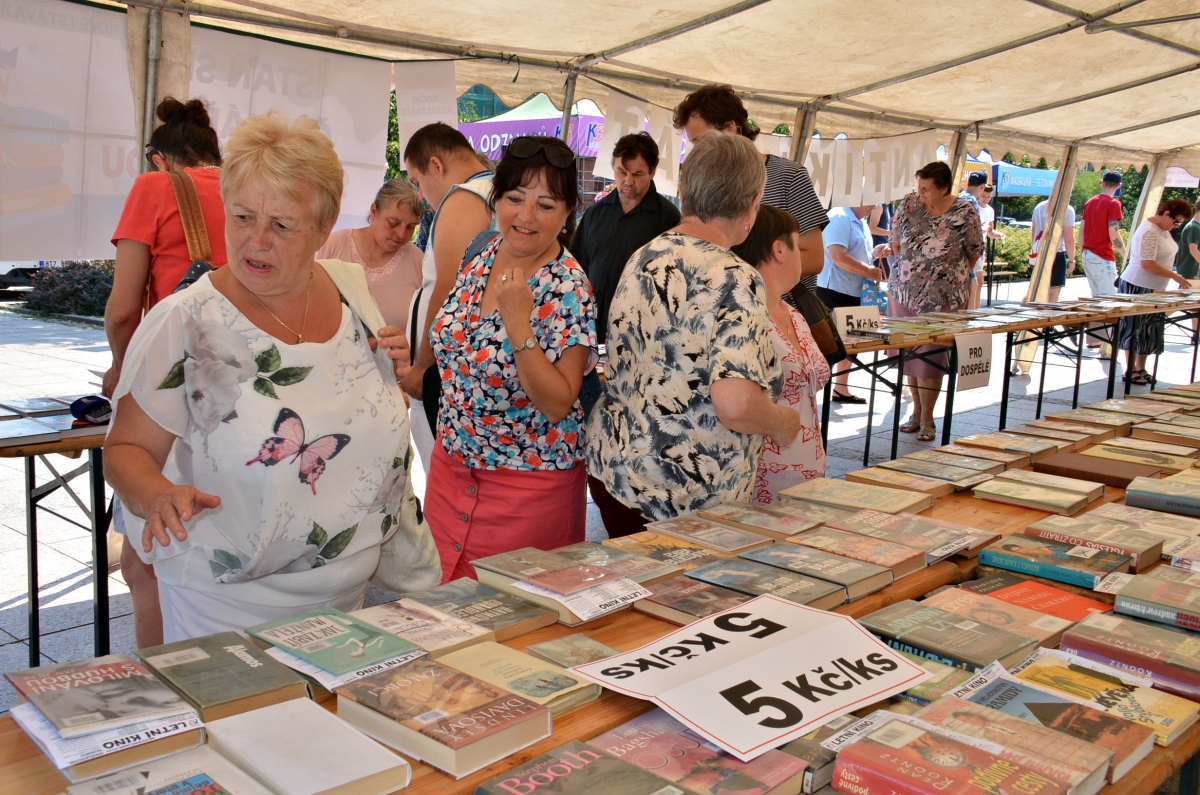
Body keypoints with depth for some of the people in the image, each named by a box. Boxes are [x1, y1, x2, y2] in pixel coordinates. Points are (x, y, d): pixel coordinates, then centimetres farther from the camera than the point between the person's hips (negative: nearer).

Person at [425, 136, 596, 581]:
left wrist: (519, 323, -30)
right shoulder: (483, 251, -2)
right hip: (452, 463, 6)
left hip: (528, 489, -6)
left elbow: (558, 405, -23)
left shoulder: (569, 290, -20)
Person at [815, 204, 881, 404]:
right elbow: (838, 256, -25)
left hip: (855, 291, 10)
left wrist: (873, 272, 7)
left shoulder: (860, 222, 16)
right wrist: (869, 271, -18)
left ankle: (841, 389, 24)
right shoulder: (839, 218, -15)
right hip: (834, 291, -10)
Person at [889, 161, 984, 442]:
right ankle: (917, 411, 26)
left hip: (942, 298, -4)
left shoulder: (965, 214, -12)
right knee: (909, 353, 11)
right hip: (904, 292, 4)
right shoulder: (909, 204, -2)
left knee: (930, 357, -1)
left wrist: (953, 278, 7)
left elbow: (974, 253, 1)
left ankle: (927, 419, 11)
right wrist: (909, 270, 8)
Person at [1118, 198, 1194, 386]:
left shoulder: (1164, 229, 9)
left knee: (1150, 329, 12)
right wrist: (1174, 276, -19)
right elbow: (1147, 264, -24)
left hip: (1153, 288, 9)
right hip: (1138, 287, -9)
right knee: (1135, 329, -1)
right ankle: (1130, 371, 6)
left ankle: (1140, 369, 19)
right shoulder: (1150, 232, -20)